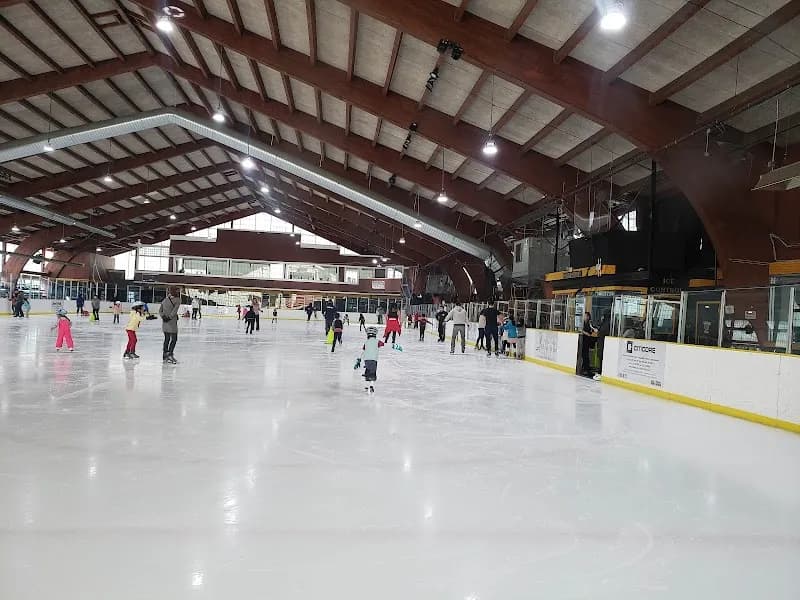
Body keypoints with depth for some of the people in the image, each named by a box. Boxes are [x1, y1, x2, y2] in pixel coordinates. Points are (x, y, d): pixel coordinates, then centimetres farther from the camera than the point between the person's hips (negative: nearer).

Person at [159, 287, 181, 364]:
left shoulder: (164, 300, 12)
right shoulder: (177, 300, -8)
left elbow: (160, 311, 6)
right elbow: (175, 310, -19)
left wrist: (163, 316, -6)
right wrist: (170, 317, -14)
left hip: (164, 323, 7)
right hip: (172, 323, -7)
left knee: (167, 339, 15)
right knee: (174, 339, -1)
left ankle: (165, 355, 19)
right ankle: (170, 354, -13)